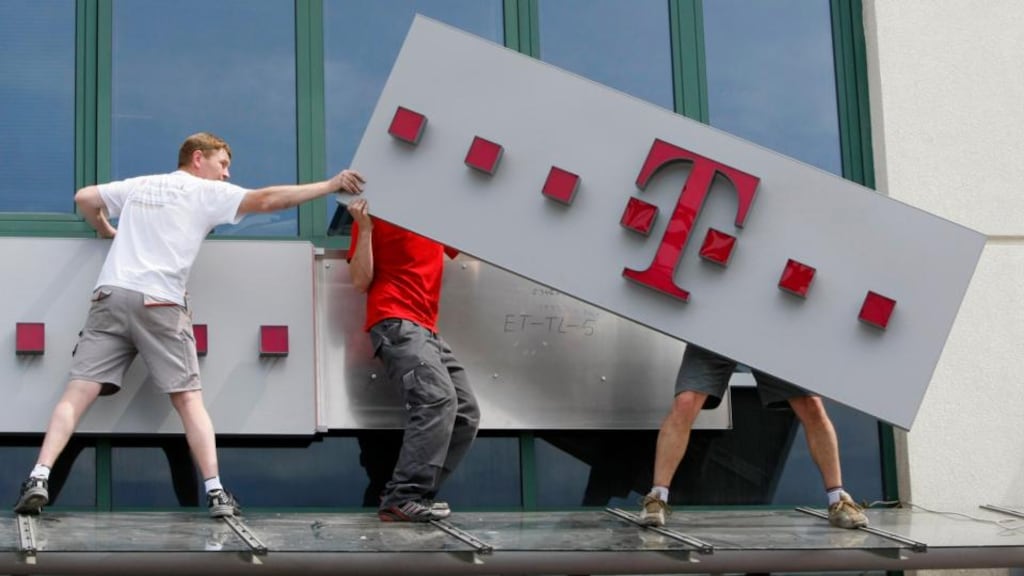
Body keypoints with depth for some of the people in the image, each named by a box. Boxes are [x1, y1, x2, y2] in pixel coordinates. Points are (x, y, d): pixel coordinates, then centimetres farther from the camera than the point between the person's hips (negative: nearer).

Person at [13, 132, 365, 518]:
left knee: (78, 393, -2)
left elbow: (84, 199, 24)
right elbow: (267, 200, 2)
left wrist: (107, 232, 42)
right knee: (188, 400, 2)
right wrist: (330, 186, 5)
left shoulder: (139, 185, 23)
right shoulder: (206, 192, 9)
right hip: (159, 304, -3)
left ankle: (39, 479, -16)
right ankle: (216, 493, -5)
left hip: (111, 295, 4)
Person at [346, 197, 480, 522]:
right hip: (395, 323, -8)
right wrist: (364, 229, -13)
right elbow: (361, 282, -2)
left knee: (466, 413, -1)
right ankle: (404, 498, -30)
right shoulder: (375, 212, 3)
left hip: (427, 330, 8)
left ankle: (417, 496, -2)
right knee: (437, 398, -27)